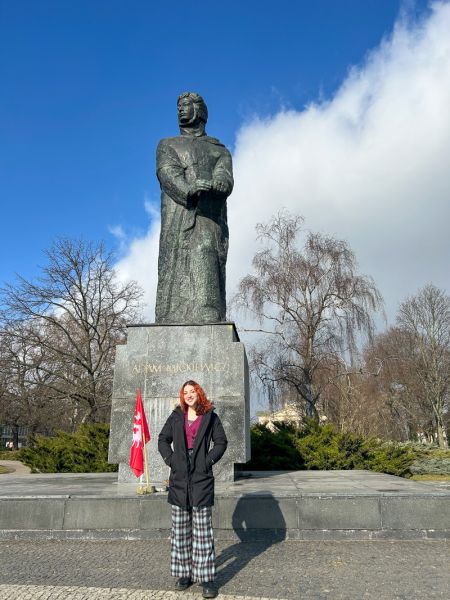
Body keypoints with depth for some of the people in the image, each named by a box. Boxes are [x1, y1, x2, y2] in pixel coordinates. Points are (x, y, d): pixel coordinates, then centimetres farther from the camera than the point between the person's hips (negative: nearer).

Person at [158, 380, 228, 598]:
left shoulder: (210, 417, 3)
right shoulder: (176, 416, 8)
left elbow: (221, 442, 4)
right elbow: (163, 439, 13)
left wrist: (209, 460, -7)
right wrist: (170, 459, -1)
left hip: (201, 478, -2)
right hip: (179, 479, 3)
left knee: (202, 530, -1)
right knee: (180, 529, 9)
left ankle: (206, 578, 6)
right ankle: (183, 573, 21)